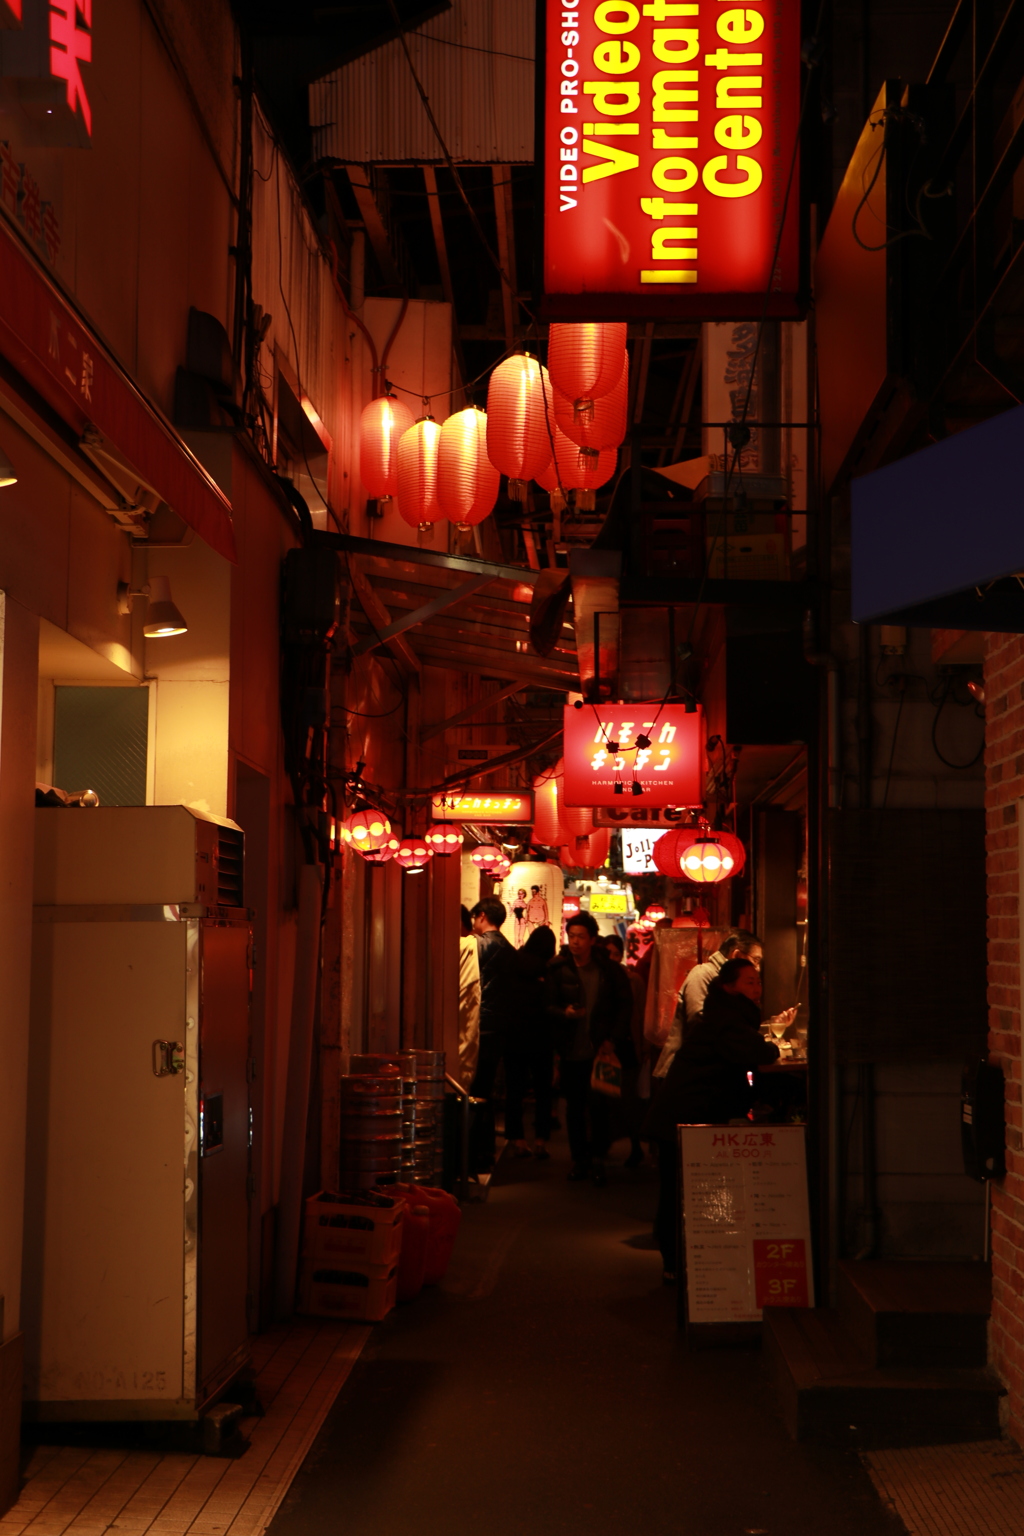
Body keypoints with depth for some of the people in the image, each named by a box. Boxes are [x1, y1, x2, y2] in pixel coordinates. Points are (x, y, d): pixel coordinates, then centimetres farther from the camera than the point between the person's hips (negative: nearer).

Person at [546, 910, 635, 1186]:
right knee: (574, 1106, 7)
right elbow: (548, 1007, 2)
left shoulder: (609, 970, 1)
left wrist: (613, 1039, -4)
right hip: (571, 1052, 1)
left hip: (601, 1050, -1)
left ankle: (598, 1160, 5)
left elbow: (625, 1005, 6)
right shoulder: (558, 970, 0)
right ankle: (580, 1158, 19)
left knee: (600, 1104, -7)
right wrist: (565, 1012, -20)